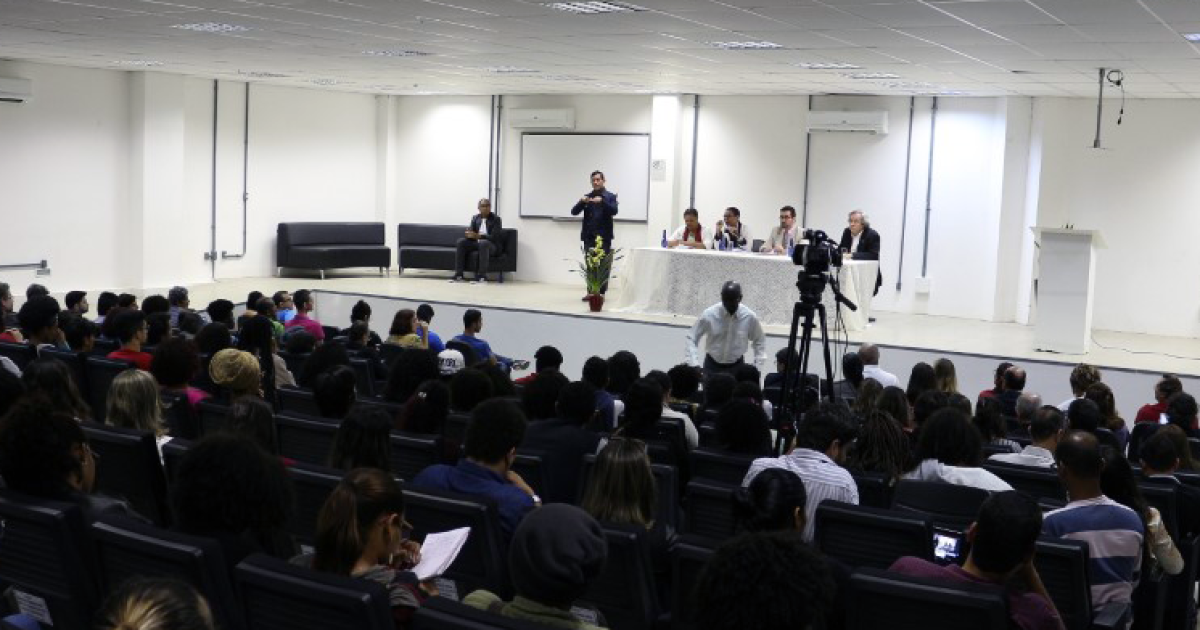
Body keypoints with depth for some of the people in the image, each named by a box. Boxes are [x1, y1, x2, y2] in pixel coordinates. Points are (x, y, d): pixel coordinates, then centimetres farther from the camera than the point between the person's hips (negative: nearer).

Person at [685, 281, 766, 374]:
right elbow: (692, 338, -8)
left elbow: (759, 341, 2)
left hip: (736, 366, 1)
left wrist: (757, 366, -7)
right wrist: (694, 365, -18)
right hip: (712, 365, 0)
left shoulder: (750, 317, -15)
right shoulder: (708, 315, -18)